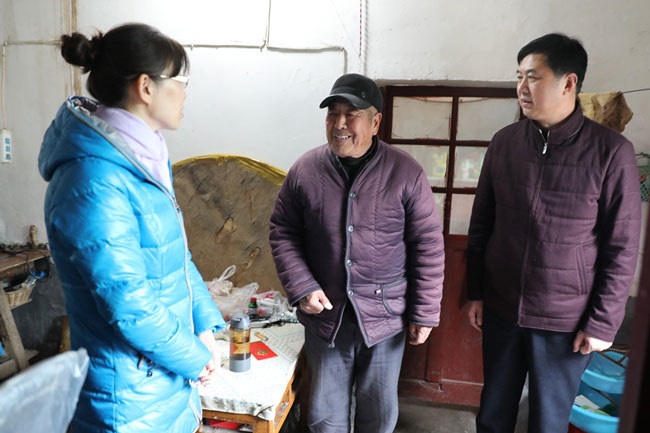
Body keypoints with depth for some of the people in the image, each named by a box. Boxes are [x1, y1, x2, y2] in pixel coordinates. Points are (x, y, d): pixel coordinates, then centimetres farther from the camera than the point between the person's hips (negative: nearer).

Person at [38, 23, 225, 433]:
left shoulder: (144, 162, 3)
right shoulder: (94, 184, -27)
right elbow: (127, 304, -26)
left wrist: (205, 325, 1)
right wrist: (195, 360, -12)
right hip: (131, 391, -8)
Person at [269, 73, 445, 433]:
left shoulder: (406, 173, -10)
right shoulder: (305, 170, -5)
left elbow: (428, 247, -5)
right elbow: (282, 232, 3)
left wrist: (425, 313, -3)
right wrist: (302, 288, -8)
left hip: (385, 317, -1)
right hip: (325, 313, 1)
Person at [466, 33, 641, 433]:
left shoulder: (611, 151, -10)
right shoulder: (504, 142, -1)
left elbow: (622, 248, -7)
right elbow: (481, 224, 4)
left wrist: (603, 323, -7)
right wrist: (476, 292, 5)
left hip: (566, 321, -2)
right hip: (501, 310, 3)